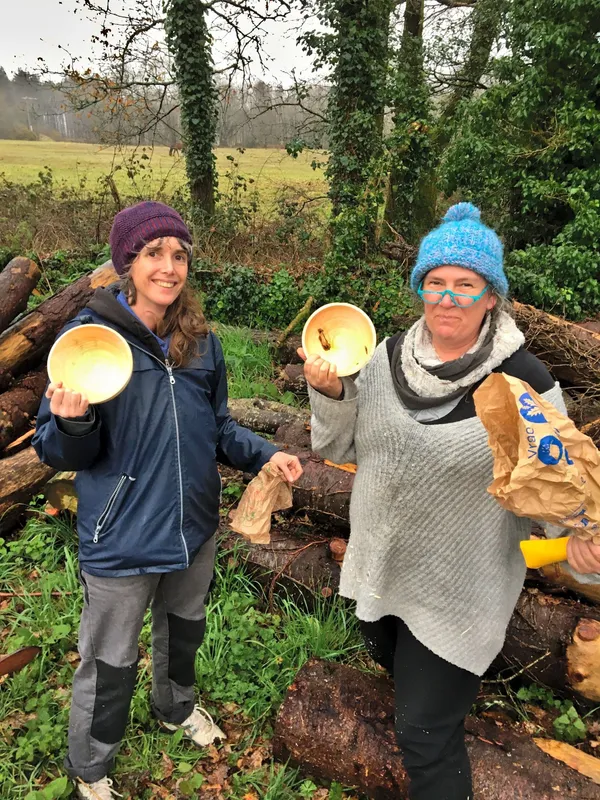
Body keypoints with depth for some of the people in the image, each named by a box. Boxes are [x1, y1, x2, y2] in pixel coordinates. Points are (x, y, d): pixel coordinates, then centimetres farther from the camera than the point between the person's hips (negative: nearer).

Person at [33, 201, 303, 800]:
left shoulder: (199, 340, -3)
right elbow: (61, 453, -14)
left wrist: (263, 454, -8)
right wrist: (74, 422, -36)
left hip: (194, 529, 5)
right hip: (121, 543, -5)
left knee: (182, 629, 29)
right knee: (109, 665, 15)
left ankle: (175, 706, 60)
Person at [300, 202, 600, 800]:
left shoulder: (523, 382, -20)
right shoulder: (389, 355, -7)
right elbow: (339, 447, 0)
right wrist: (329, 393, -20)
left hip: (456, 591, -5)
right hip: (379, 568, 6)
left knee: (425, 735, 6)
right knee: (393, 668, 32)